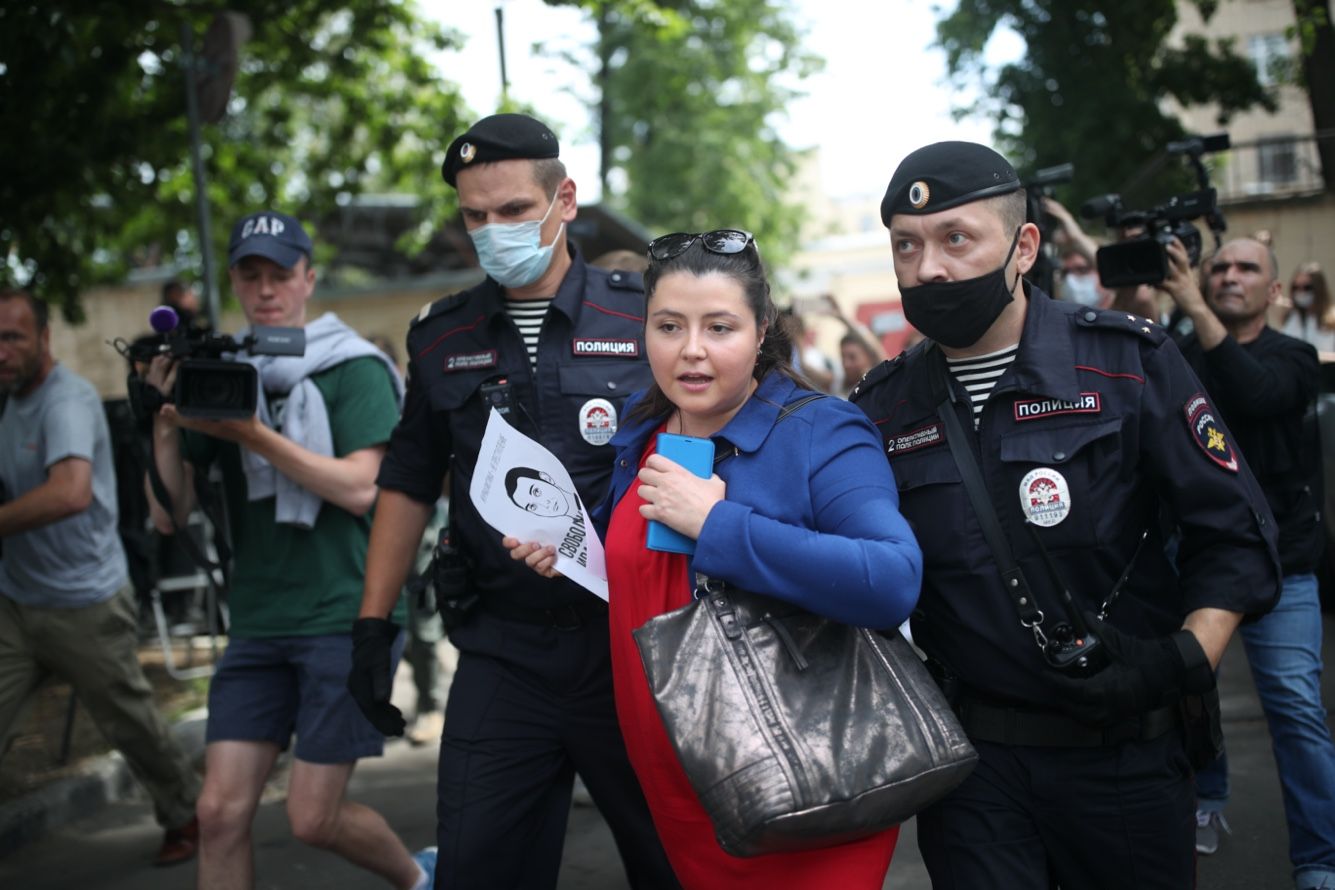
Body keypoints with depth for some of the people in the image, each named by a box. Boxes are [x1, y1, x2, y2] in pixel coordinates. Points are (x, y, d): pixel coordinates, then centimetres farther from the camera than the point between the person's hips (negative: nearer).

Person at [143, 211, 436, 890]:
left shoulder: (354, 369, -1)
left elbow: (359, 487, -14)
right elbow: (169, 516, 6)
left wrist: (255, 434, -19)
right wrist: (165, 424, -10)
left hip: (347, 615, -4)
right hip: (258, 624, 4)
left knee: (313, 818, -2)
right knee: (220, 811, -3)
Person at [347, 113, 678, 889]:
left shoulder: (644, 319, -2)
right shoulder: (443, 340, 8)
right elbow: (409, 485, 16)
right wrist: (374, 624, 11)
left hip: (632, 643, -2)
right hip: (502, 649, 2)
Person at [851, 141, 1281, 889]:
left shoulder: (1129, 363, -6)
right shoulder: (883, 408, 1)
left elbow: (1237, 536, -4)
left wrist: (1182, 661, -17)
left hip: (1123, 760, -1)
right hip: (970, 763, 1)